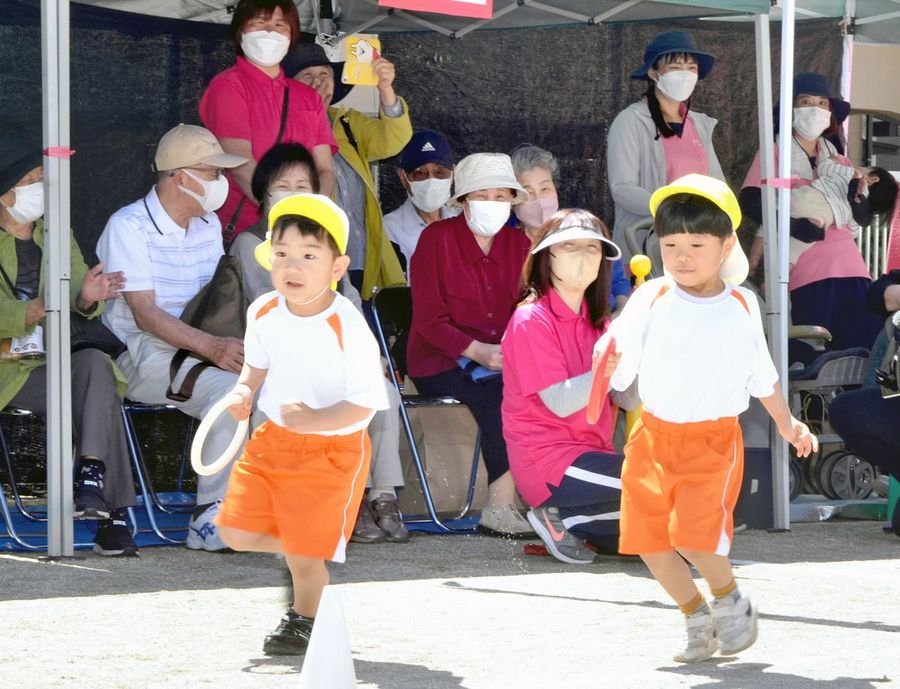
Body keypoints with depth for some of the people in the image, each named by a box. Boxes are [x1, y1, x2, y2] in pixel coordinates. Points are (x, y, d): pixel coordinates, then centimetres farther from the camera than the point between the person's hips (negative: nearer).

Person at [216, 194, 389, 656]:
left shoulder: (348, 328, -23)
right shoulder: (263, 313, -5)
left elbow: (365, 404, -20)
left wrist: (315, 420, -31)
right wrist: (244, 390, -3)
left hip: (332, 450, -6)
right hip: (273, 440, 6)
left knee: (305, 555, 0)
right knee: (235, 531, 1)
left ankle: (303, 619, 29)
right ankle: (303, 553, 28)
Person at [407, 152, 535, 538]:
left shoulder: (518, 244, 13)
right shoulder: (437, 238, -2)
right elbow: (428, 320, -8)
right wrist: (477, 351, -22)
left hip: (505, 361, 4)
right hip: (438, 362, -4)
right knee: (498, 394, -33)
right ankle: (501, 506, -29)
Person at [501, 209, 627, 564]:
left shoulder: (596, 322, 15)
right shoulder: (532, 318, -9)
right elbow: (561, 401, -19)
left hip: (589, 452, 8)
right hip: (549, 460, -8)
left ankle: (567, 520, 6)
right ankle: (561, 517, -8)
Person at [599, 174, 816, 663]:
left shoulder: (741, 308, 1)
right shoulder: (650, 300, -3)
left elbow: (761, 375, 17)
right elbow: (618, 371, -6)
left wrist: (787, 425, 26)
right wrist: (608, 358, -28)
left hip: (713, 441, -2)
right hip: (654, 437, 2)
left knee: (695, 532, -19)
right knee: (646, 537, 0)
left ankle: (729, 598, 10)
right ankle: (696, 617, 21)